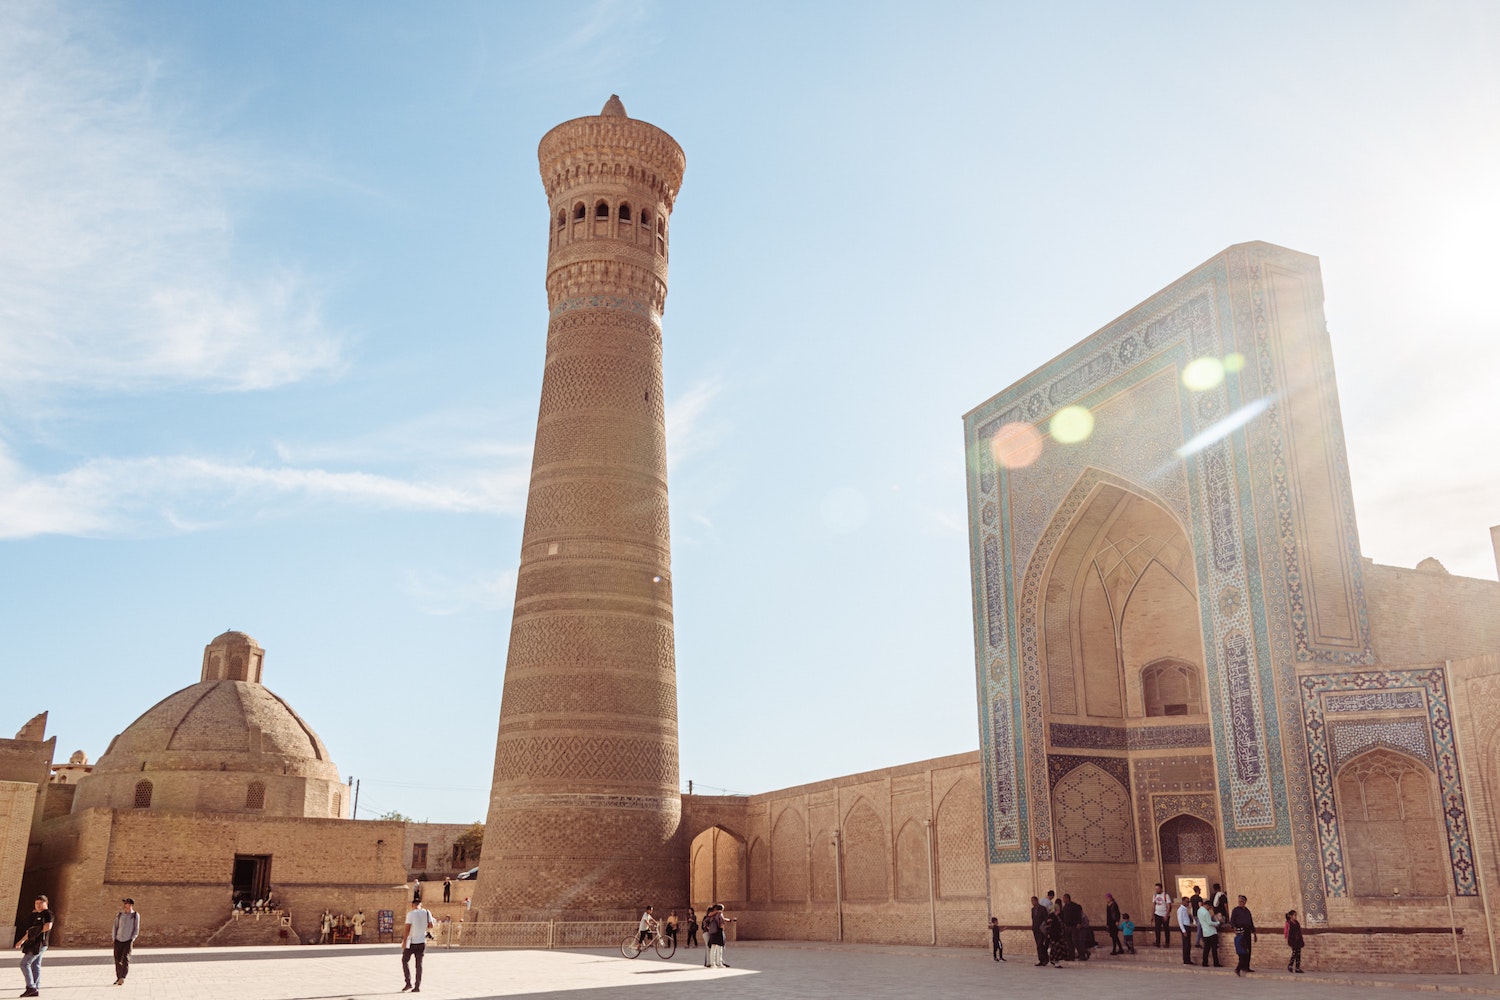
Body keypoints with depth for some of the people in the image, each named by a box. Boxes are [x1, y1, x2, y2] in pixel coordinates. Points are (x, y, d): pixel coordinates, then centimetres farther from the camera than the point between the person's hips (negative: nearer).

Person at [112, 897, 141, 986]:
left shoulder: (135, 915, 4)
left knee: (125, 959, -16)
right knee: (117, 960, 3)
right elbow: (115, 928, 15)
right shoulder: (119, 915, 11)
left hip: (128, 941, -3)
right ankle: (118, 978, 15)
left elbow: (136, 930, 5)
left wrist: (132, 939, -7)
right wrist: (114, 939, 5)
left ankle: (122, 978, -24)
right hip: (118, 941, 3)